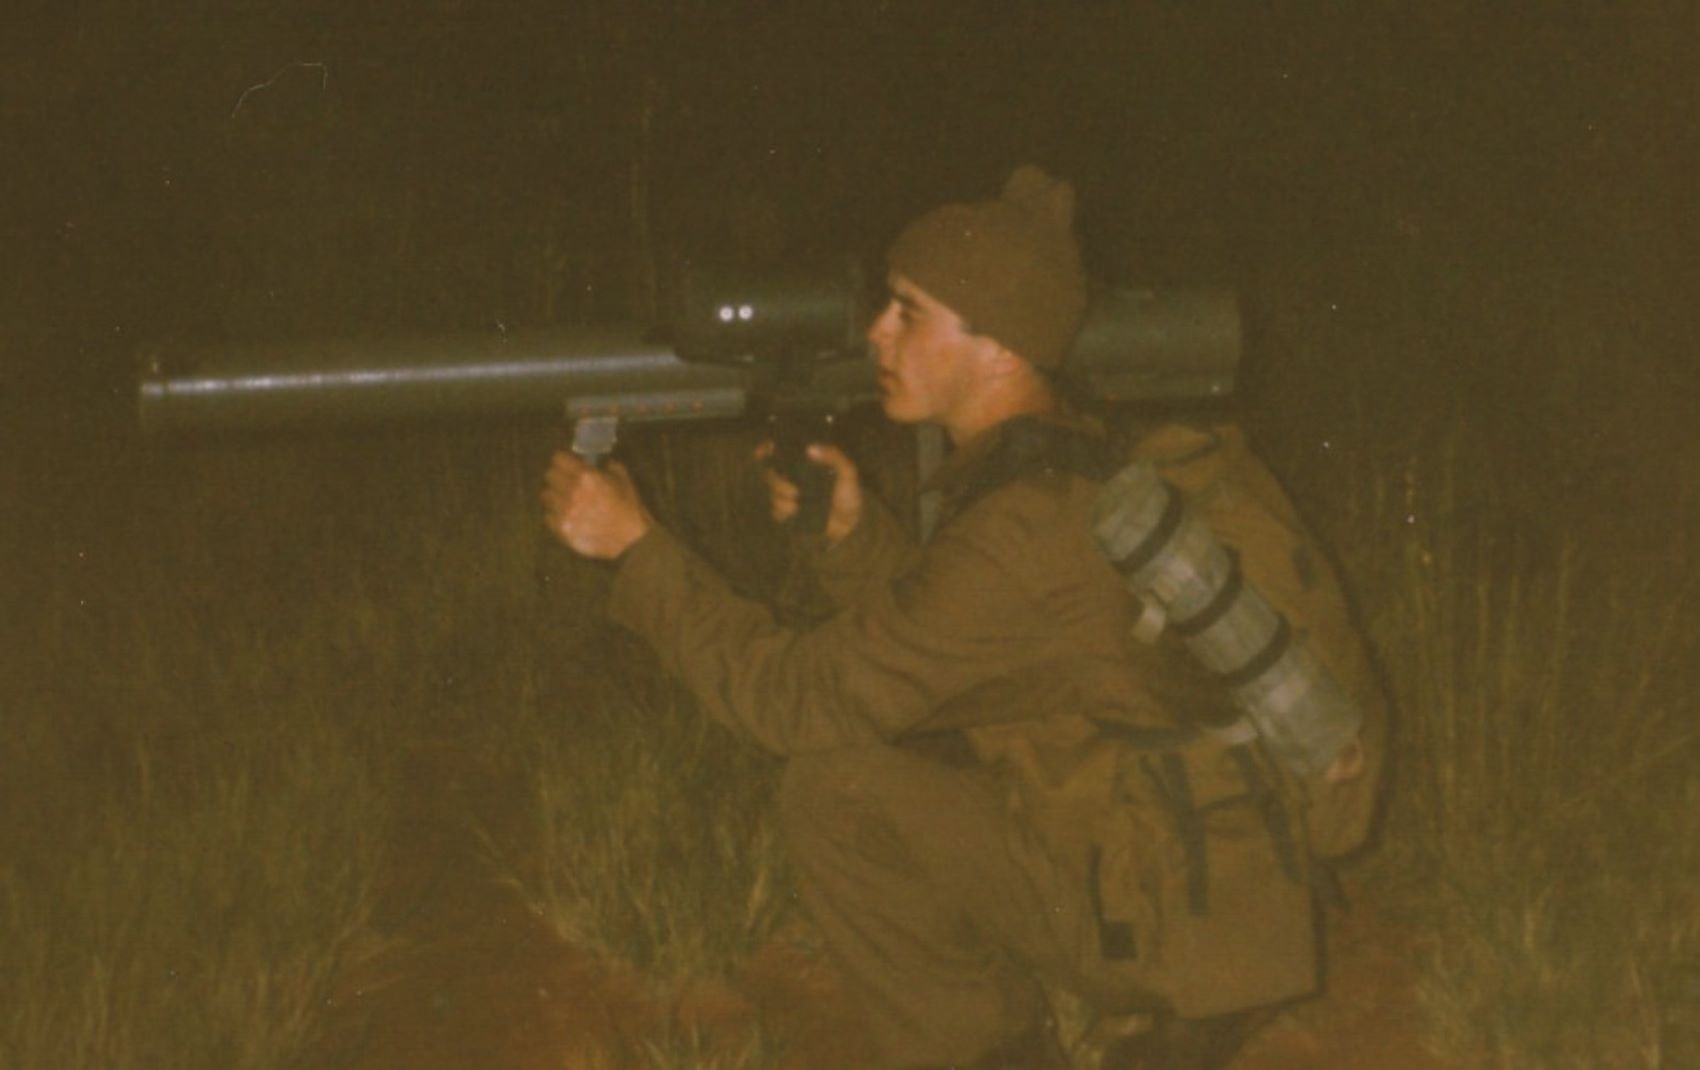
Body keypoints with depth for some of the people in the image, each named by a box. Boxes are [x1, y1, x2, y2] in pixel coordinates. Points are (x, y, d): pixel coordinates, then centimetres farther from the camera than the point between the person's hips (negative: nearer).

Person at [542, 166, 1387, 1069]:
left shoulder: (1030, 533, -22)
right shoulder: (1085, 473, 6)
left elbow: (804, 701, -17)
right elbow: (937, 632, 16)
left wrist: (636, 545, -12)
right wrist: (851, 527, 0)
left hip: (1190, 919, -9)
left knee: (837, 791, -11)